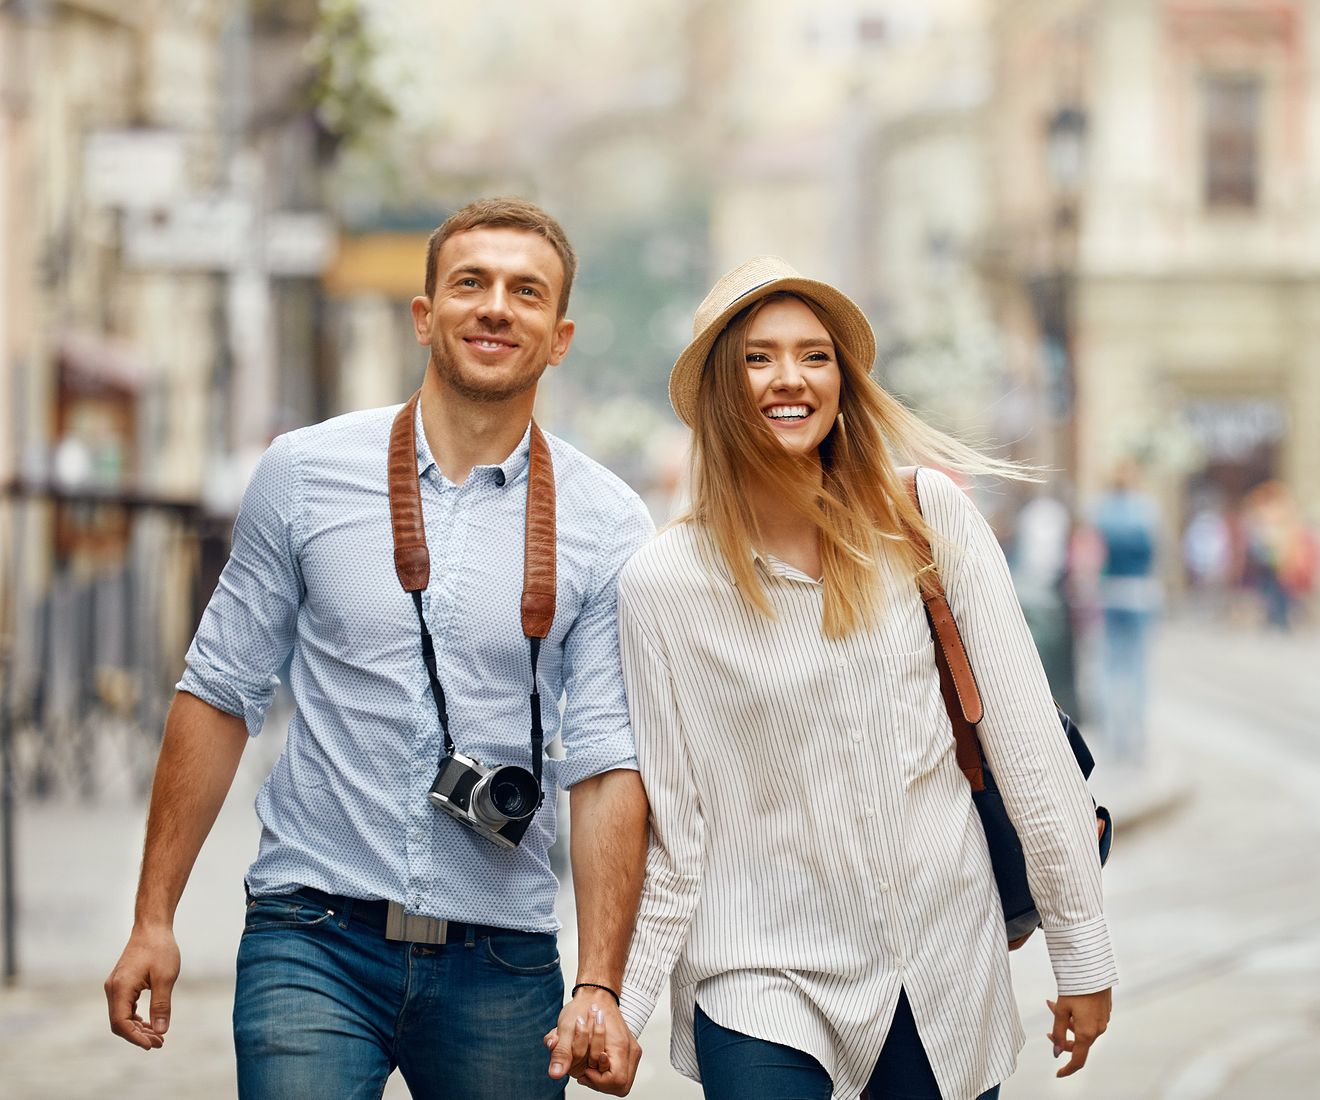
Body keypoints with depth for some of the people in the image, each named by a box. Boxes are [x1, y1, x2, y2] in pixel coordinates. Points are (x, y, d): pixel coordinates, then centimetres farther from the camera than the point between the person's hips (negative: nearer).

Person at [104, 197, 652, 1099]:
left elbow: (608, 760, -4)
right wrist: (154, 917, 3)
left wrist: (599, 988, -13)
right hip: (313, 935, -1)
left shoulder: (607, 525, 0)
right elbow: (221, 692, 7)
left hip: (499, 963, 1)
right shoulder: (307, 473, 2)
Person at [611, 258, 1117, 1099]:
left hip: (945, 967, 2)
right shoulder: (664, 585, -5)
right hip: (764, 978, -1)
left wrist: (1083, 950, -1)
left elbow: (1023, 731, -1)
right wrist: (619, 1006, -8)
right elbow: (670, 828, 0)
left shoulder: (925, 518, -3)